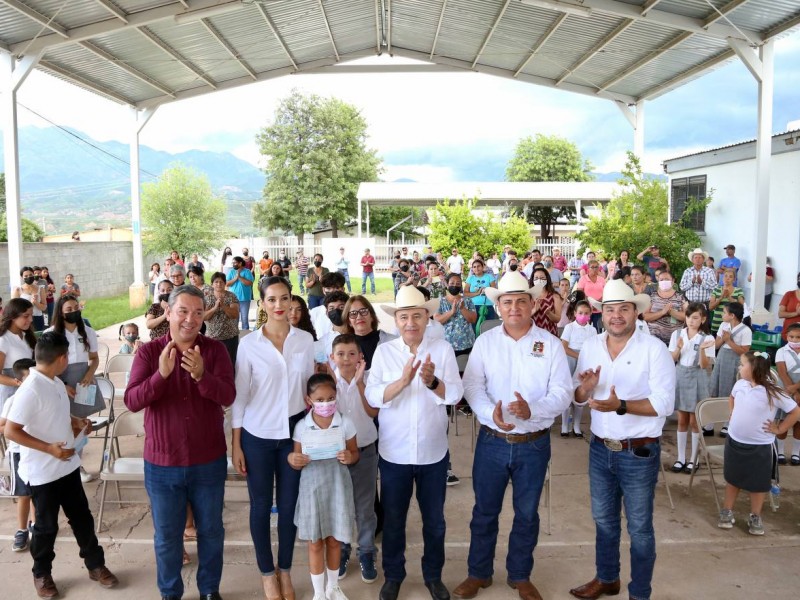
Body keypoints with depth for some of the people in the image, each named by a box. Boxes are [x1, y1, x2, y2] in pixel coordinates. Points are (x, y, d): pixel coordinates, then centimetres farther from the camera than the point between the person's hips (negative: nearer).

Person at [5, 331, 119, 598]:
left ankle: (95, 564, 30)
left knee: (82, 517, 16)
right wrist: (50, 448, -27)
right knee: (46, 526, 11)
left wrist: (77, 422, 3)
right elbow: (11, 431, -24)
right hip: (42, 473, -8)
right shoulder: (30, 390, -24)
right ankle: (42, 574, 32)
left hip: (67, 465, 8)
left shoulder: (56, 383, 4)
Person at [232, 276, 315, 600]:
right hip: (258, 435, -2)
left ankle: (285, 571, 31)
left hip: (294, 432, 2)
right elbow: (240, 395, -3)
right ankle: (267, 573, 30)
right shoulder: (249, 343, -7)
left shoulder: (305, 340, -1)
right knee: (261, 505, 10)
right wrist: (236, 444, -3)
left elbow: (309, 386, 8)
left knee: (289, 504, 11)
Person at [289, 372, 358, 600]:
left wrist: (349, 458, -21)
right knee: (315, 543, 10)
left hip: (337, 486, 1)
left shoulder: (345, 423, -7)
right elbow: (297, 461, 0)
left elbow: (355, 453, 1)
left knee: (334, 540, 15)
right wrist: (292, 459, -23)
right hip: (312, 487, 0)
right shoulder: (301, 427, -8)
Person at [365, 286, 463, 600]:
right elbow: (373, 397, -15)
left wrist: (432, 381, -32)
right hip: (394, 452, 0)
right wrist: (403, 380, -32)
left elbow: (455, 395, -13)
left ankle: (433, 575, 38)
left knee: (434, 519, 16)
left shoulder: (443, 349, -6)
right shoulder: (383, 351, -6)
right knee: (393, 518, 16)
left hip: (433, 451, 1)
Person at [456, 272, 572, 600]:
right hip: (492, 441, 1)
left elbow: (562, 392, -9)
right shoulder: (485, 341, -1)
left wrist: (531, 409, -28)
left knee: (527, 514, 15)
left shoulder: (550, 344, -3)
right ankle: (478, 573, 33)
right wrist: (490, 412, -26)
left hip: (534, 444, 0)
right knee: (484, 511, 14)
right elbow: (472, 385, -7)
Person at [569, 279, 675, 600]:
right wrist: (586, 387, -18)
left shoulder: (654, 349, -15)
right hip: (600, 448, 5)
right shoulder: (590, 347, 1)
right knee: (604, 519, 21)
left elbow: (664, 403, -20)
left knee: (639, 527, 11)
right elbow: (578, 397, 5)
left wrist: (621, 405, -32)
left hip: (639, 453, -5)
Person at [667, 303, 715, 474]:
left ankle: (693, 459, 18)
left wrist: (702, 349, -29)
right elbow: (671, 360, -1)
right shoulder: (677, 334, -2)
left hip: (697, 379, -2)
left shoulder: (707, 339, -8)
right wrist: (678, 348, -19)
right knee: (682, 420, 10)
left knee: (695, 421, 6)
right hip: (680, 377, 2)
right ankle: (681, 458, 19)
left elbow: (705, 366, -13)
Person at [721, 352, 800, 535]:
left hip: (760, 446, -4)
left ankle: (755, 517, 27)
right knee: (732, 478, 16)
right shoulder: (740, 384, -4)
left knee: (758, 483, 11)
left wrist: (779, 429, -9)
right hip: (734, 441, 4)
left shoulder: (772, 391, -20)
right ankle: (727, 512, 29)